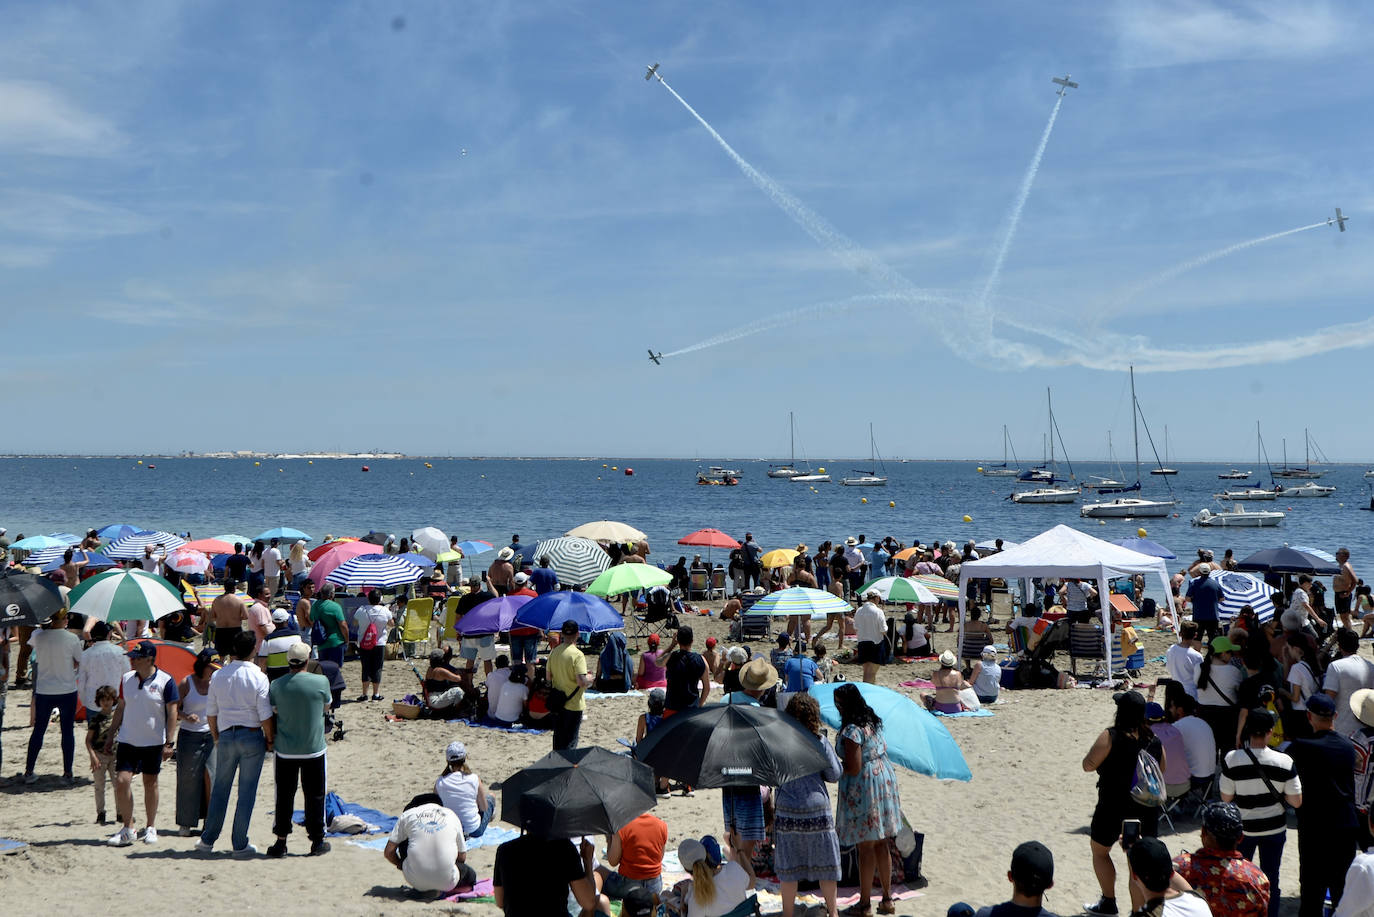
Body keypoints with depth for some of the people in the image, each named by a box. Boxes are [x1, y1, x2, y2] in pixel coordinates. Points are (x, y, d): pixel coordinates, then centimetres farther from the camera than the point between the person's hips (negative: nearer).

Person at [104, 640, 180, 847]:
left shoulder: (165, 681, -9)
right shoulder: (126, 679, 4)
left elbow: (172, 712, -6)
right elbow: (120, 708, 14)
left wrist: (168, 743, -10)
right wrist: (111, 735, 12)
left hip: (154, 742, -3)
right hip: (127, 740, 3)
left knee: (150, 783, 7)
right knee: (121, 781, -8)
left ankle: (151, 828, 22)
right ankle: (127, 829, 2)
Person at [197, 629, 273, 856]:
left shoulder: (218, 676, 1)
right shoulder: (258, 677, -11)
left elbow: (211, 712, 8)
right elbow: (265, 716, -11)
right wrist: (269, 740, 3)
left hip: (226, 735, 3)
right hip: (252, 736, -3)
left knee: (220, 788, 15)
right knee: (247, 791, 4)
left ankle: (208, 840, 21)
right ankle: (240, 844, 8)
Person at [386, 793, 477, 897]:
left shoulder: (407, 815, 9)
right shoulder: (452, 816, 13)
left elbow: (388, 853, 9)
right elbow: (462, 857, 17)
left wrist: (401, 865, 28)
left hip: (416, 880, -1)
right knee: (471, 875, 31)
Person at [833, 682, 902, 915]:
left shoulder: (852, 730, -20)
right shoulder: (873, 721, 8)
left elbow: (853, 768, -22)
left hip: (864, 787, -9)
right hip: (884, 780, 9)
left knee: (866, 847, -1)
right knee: (880, 844, 16)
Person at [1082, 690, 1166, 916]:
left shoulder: (1111, 736, -17)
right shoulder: (1153, 739, 0)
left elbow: (1088, 765, -15)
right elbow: (1162, 768, 15)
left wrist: (1098, 746, 1)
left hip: (1113, 807, -4)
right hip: (1146, 810, 4)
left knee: (1099, 850, 20)